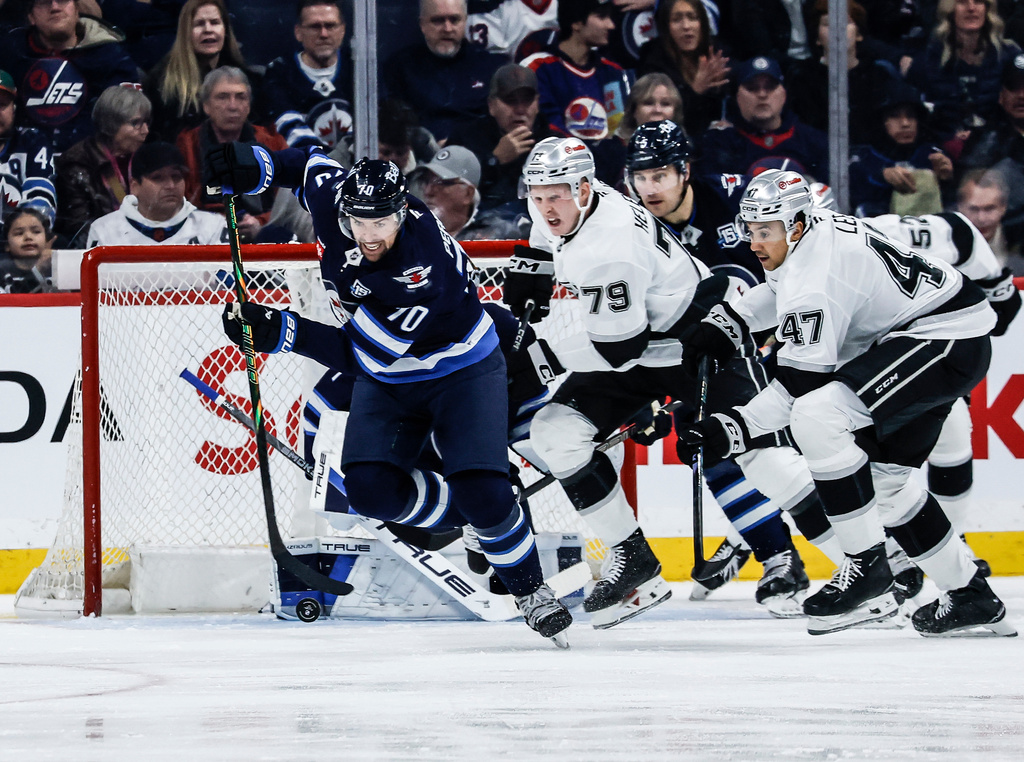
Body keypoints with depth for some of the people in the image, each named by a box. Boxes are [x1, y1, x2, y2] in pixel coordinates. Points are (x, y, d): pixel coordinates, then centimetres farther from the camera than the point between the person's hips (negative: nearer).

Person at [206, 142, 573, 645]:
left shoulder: (426, 270, -38)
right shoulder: (332, 197, -21)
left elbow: (356, 353, -33)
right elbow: (311, 164, 6)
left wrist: (282, 333, -38)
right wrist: (256, 166, -10)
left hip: (462, 372, -6)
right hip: (387, 381, 6)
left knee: (483, 492, -21)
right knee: (370, 488, -17)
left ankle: (529, 589, 7)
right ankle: (464, 518, 11)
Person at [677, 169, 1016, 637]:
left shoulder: (817, 274, -23)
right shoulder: (815, 229, 6)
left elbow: (802, 386, -22)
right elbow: (781, 291, 29)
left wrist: (735, 429, -22)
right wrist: (729, 321, 16)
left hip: (948, 343, -11)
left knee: (818, 418, -25)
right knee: (880, 478, 15)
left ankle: (866, 565, -17)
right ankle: (970, 596, 23)